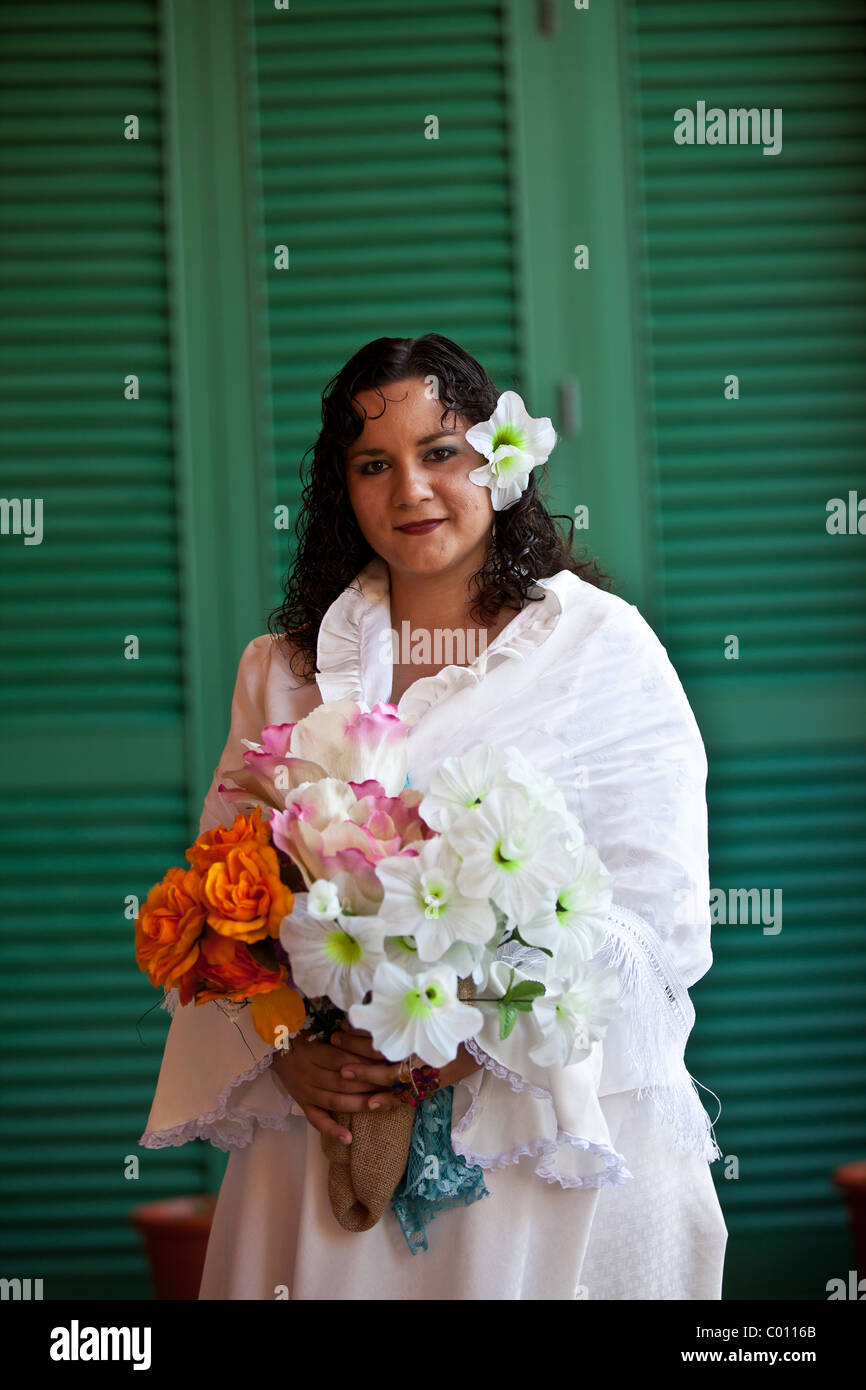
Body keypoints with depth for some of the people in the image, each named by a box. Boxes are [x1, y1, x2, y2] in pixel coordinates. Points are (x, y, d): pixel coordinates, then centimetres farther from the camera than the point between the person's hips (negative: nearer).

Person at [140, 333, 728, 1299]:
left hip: (555, 1147, -2)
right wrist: (285, 1054, -13)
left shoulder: (602, 647, -2)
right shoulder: (285, 670, 9)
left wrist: (476, 1039, -20)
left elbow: (658, 922, -8)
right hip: (329, 1127, 3)